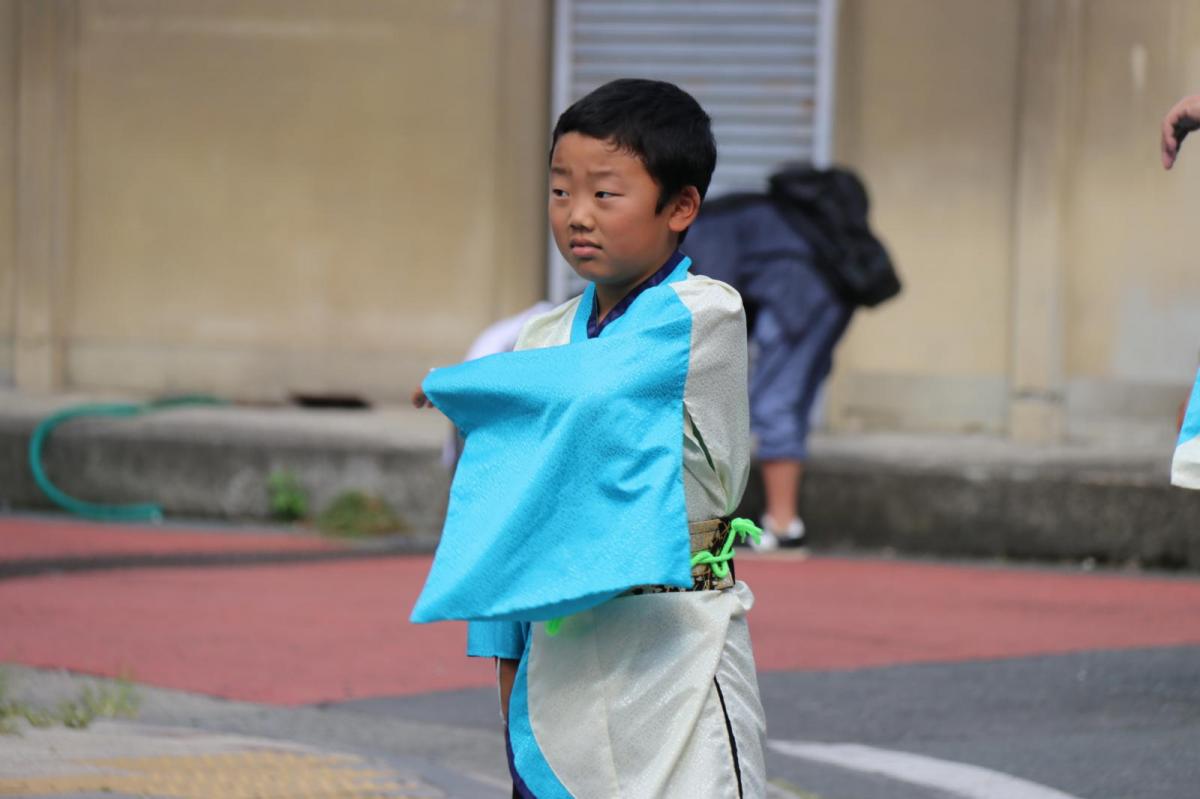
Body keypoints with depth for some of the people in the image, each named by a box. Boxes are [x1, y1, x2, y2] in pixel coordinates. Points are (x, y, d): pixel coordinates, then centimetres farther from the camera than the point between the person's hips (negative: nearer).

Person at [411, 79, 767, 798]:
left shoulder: (706, 315, -10)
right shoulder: (546, 341, 9)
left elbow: (590, 387, -21)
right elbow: (509, 513, 13)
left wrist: (450, 386, -5)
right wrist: (507, 651, 11)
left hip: (670, 649, -6)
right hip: (559, 647, 6)